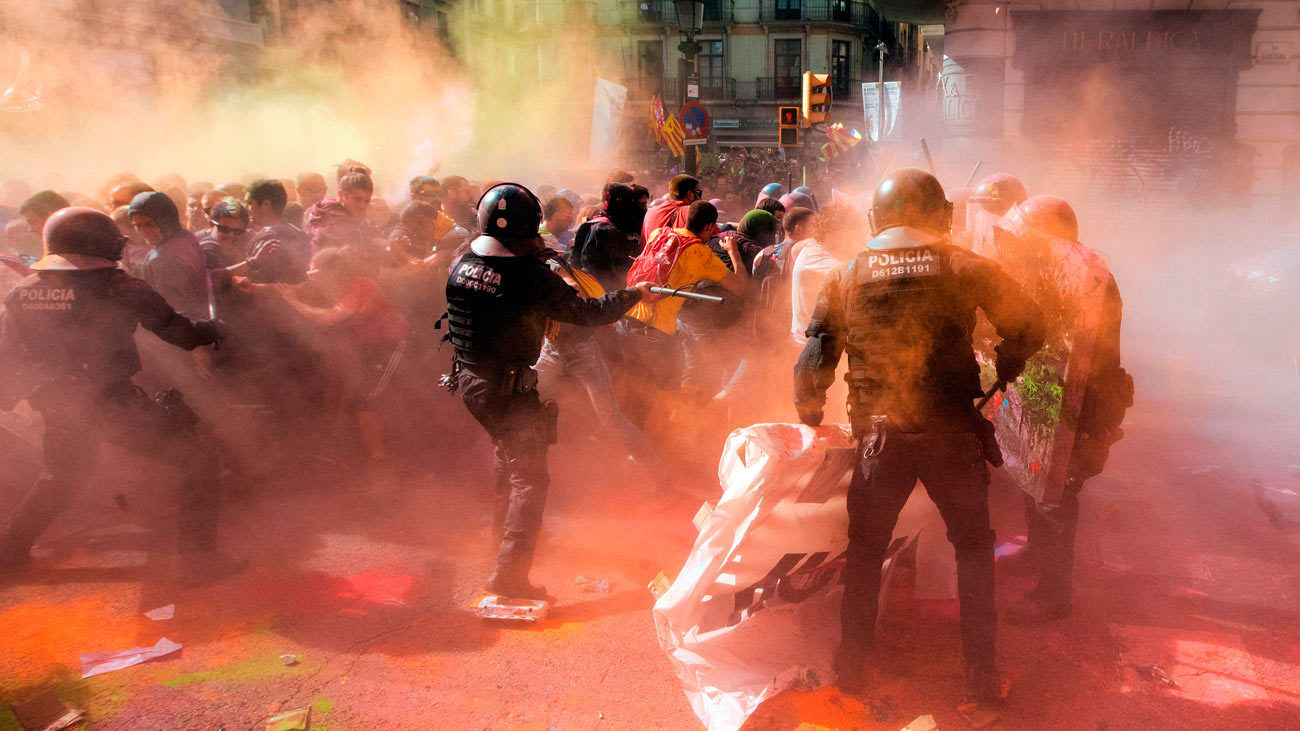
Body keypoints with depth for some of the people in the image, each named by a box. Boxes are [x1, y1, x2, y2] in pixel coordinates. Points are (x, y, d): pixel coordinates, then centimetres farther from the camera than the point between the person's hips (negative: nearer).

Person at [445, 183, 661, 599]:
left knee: (509, 452, 31)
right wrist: (634, 295, 0)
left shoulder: (461, 265, -1)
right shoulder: (530, 277, -21)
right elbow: (587, 312, -14)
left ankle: (505, 522, 51)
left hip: (468, 379, 8)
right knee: (529, 477, -1)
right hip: (508, 389, -8)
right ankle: (509, 573, -5)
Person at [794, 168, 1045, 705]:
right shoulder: (966, 267, -2)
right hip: (953, 432, -1)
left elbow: (813, 363, 0)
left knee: (865, 548, 18)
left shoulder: (846, 278, 1)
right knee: (973, 547, 16)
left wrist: (809, 415, 15)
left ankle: (851, 666, 27)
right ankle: (981, 676, 20)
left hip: (880, 434, 1)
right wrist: (1001, 374, 19)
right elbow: (1027, 327, 3)